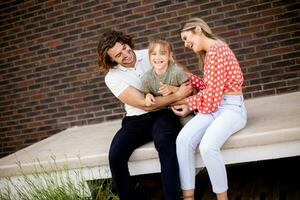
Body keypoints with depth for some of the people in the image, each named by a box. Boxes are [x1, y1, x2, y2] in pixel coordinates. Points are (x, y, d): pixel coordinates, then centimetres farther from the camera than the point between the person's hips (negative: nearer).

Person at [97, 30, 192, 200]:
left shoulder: (151, 54, 1)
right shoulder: (112, 78, -5)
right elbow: (145, 104, -12)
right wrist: (178, 95, -17)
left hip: (163, 113, -1)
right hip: (136, 120, 1)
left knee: (164, 141, -35)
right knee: (115, 155, -24)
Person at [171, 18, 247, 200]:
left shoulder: (216, 49, -11)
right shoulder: (208, 53, 20)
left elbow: (212, 93, -15)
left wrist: (189, 103, -2)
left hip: (232, 107, -8)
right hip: (212, 107, 8)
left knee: (207, 146, -33)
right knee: (183, 140, -19)